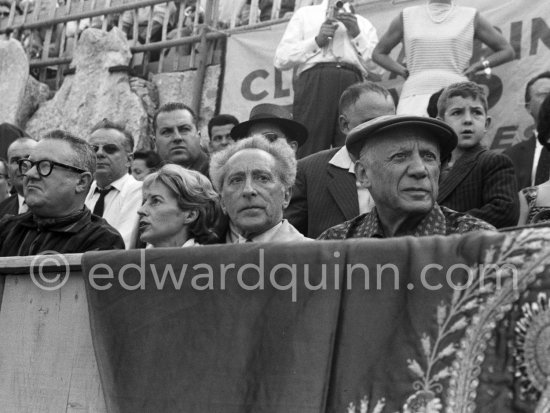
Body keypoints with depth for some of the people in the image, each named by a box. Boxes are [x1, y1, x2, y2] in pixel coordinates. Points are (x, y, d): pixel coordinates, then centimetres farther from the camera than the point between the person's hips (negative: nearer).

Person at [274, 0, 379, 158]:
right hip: (314, 81, -1)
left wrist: (357, 34, 4)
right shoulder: (305, 14, 24)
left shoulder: (364, 24, 27)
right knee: (310, 154, -15)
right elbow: (281, 59, 11)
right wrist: (317, 41, 1)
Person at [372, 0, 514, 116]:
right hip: (415, 95, 1)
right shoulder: (407, 17, 16)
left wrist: (476, 67, 4)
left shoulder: (471, 17, 14)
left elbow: (507, 51, 20)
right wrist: (403, 72, 9)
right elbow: (378, 53, 26)